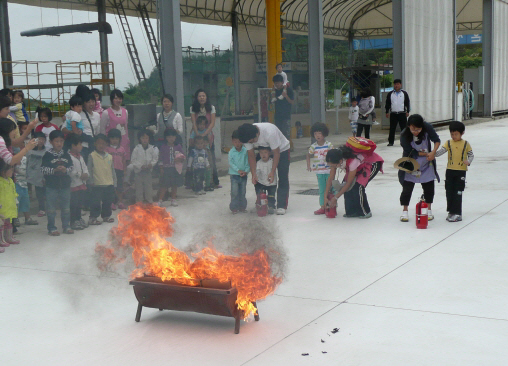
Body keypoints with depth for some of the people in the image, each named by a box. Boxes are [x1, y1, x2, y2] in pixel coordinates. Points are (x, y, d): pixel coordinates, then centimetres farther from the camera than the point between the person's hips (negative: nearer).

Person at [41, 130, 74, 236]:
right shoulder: (48, 155, -6)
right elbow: (43, 169, -10)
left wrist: (66, 170, -12)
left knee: (66, 207, 12)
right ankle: (51, 228, 11)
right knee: (51, 208, 2)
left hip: (65, 185, 4)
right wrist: (54, 170, -21)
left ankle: (66, 226, 23)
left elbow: (71, 167, 8)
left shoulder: (66, 154, 5)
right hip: (51, 185, -4)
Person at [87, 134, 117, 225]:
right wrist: (91, 181, -10)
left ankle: (106, 216, 28)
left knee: (108, 202, 14)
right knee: (96, 202, -4)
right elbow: (89, 170, -5)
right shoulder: (92, 156, -5)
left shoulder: (109, 157, 10)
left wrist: (114, 182, 12)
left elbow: (112, 170, 15)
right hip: (97, 185, -5)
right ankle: (93, 218, 3)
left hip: (109, 184, 5)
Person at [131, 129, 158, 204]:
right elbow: (133, 160, -6)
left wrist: (151, 164, -13)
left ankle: (150, 200, 19)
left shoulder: (152, 148, 0)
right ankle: (139, 202, 13)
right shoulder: (137, 149, -6)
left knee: (148, 185, 8)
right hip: (138, 170, -1)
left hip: (148, 170, 1)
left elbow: (155, 158, 5)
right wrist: (141, 166, -17)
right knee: (139, 186, 4)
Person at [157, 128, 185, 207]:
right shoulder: (163, 147, 0)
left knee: (175, 185, 9)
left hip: (176, 168, 3)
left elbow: (183, 157, 9)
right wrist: (161, 168, -4)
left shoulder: (178, 146, 5)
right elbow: (160, 158, 0)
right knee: (164, 185, -5)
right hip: (166, 168, -3)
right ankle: (160, 200, 1)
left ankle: (173, 200, 20)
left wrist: (180, 159, -13)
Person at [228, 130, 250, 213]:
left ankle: (242, 207, 22)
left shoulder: (245, 151, -4)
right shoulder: (231, 152, -6)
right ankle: (234, 207, 7)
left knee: (243, 192, 11)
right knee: (234, 192, -1)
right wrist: (238, 170, -16)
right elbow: (231, 163, -7)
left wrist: (246, 171, -17)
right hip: (234, 174, -2)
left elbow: (248, 162, -3)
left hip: (244, 175, 2)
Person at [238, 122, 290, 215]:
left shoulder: (270, 132, -41)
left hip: (281, 150, -5)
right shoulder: (248, 137, -24)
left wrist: (273, 172, -29)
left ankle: (281, 206, -11)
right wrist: (253, 174, -19)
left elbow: (276, 153, -29)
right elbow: (251, 155, -14)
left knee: (283, 178, -12)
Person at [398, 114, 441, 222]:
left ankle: (429, 210, 23)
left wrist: (433, 152, -28)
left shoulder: (427, 128, -19)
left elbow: (437, 140, -12)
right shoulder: (404, 136, -25)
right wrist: (427, 154, -23)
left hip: (426, 165, 2)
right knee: (407, 187, -2)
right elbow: (412, 152, -21)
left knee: (429, 186, 7)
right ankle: (405, 211, 12)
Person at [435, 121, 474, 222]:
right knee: (449, 193, 6)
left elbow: (471, 155, 6)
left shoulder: (465, 144, 1)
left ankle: (457, 214, 2)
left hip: (461, 171, -2)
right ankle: (451, 212, 18)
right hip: (450, 170, 3)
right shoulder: (448, 143, 3)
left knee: (458, 193, -3)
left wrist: (468, 161, -14)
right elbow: (440, 151, -7)